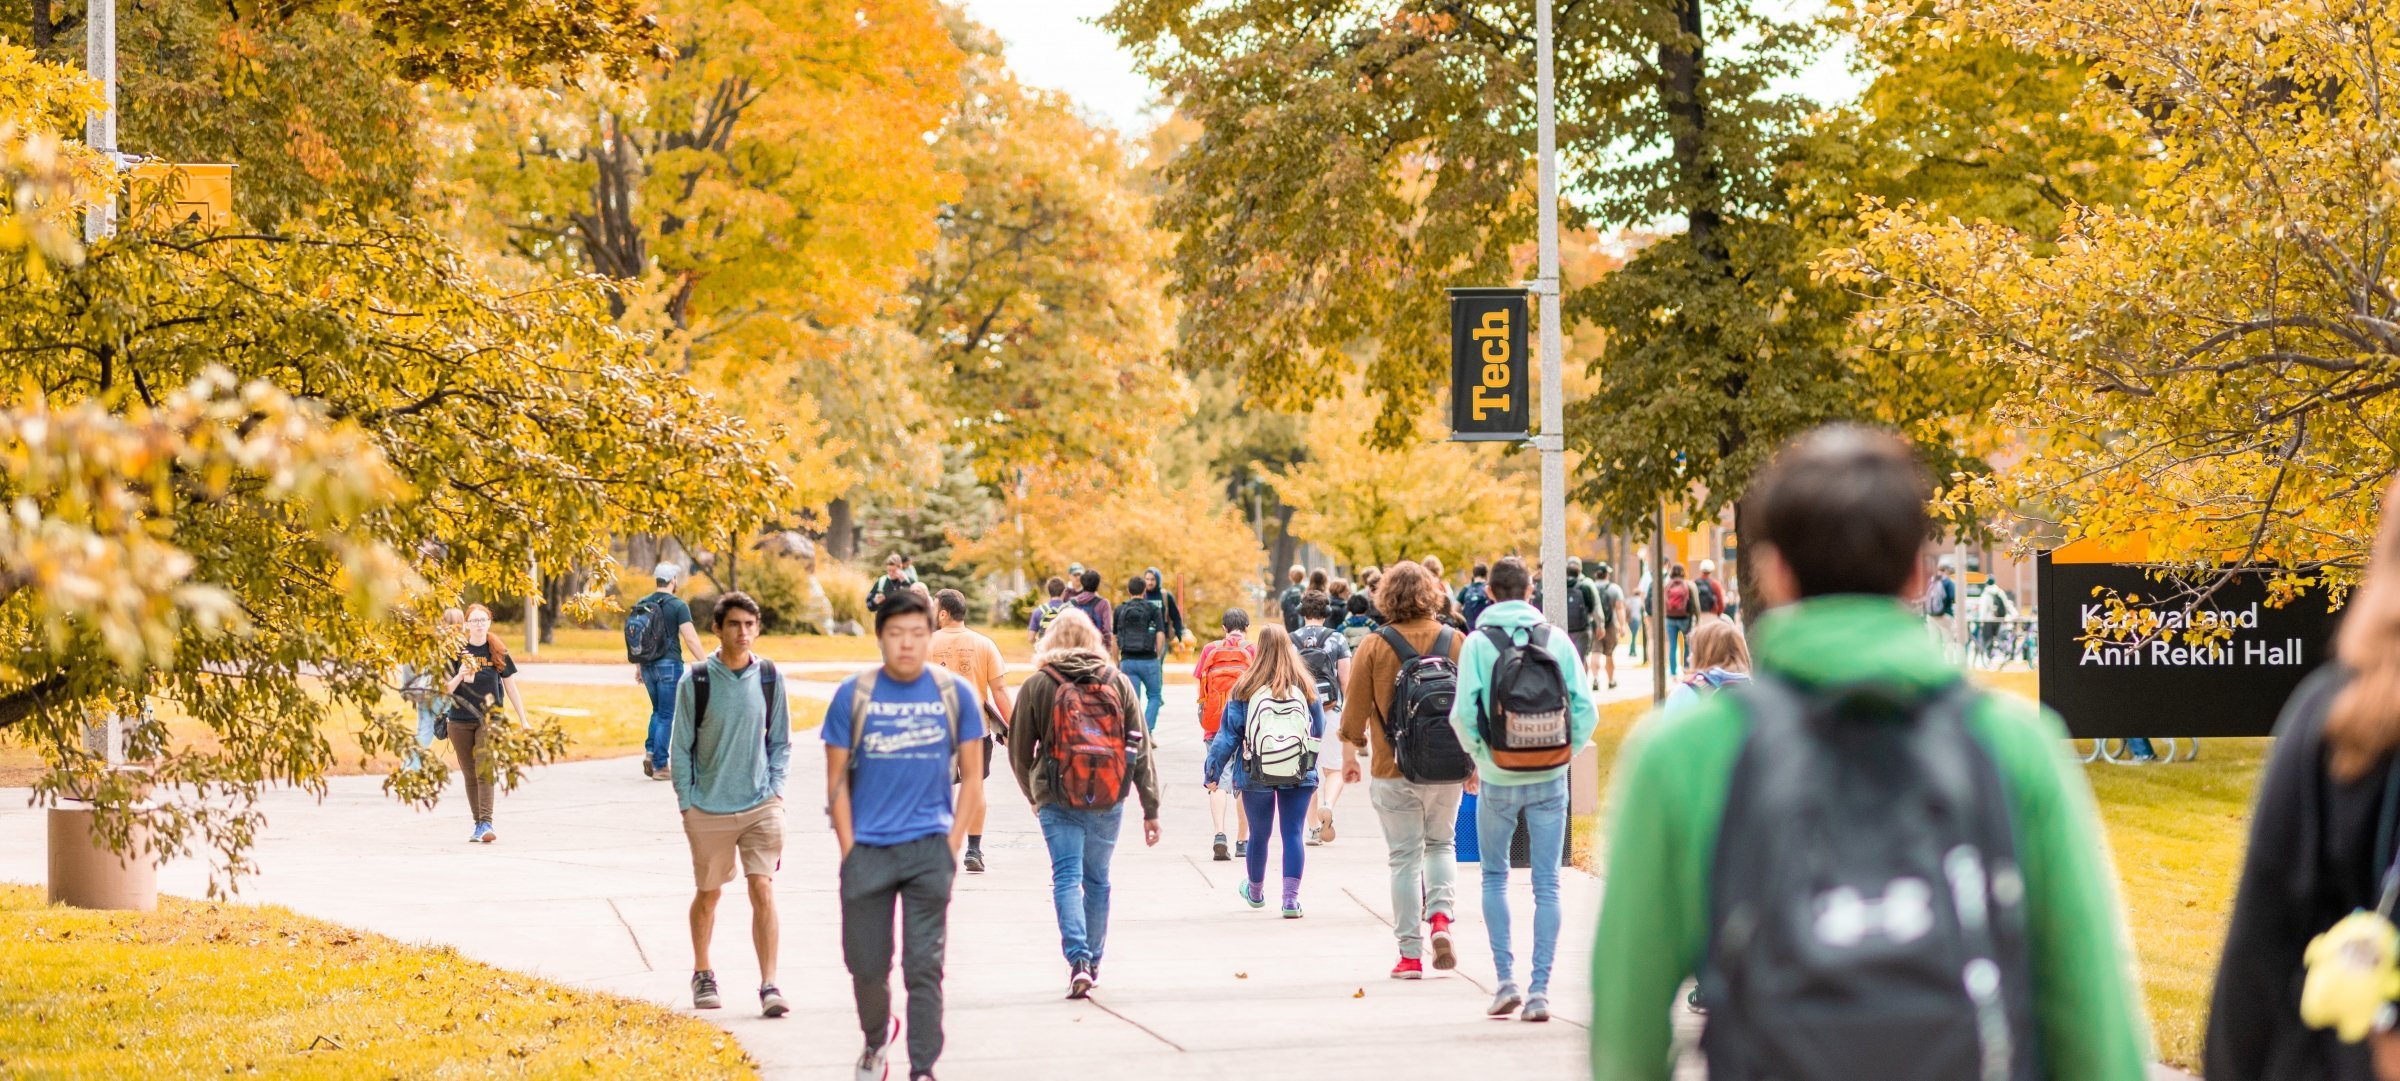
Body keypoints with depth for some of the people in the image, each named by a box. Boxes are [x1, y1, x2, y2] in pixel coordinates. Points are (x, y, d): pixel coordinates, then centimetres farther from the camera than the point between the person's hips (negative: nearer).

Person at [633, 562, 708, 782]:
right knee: (666, 715, 1)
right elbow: (691, 639, -15)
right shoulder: (678, 606, -10)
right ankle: (660, 766, 1)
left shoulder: (641, 605, 6)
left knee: (658, 711, 21)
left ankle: (650, 752, 3)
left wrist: (637, 667, 22)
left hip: (647, 666, 5)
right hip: (669, 665, -5)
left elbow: (634, 638, 12)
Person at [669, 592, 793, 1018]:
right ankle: (702, 975, 32)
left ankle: (769, 986, -10)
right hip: (709, 808, -1)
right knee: (708, 894, 12)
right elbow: (680, 746, 1)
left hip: (761, 806, 1)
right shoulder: (697, 680, -5)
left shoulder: (769, 677, 1)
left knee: (763, 891, -10)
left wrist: (775, 789, 1)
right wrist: (686, 803, -3)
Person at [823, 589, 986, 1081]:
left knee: (924, 966, -4)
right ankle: (876, 1039, 37)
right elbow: (837, 779, 4)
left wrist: (952, 847, -3)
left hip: (929, 850, -1)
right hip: (867, 850, 1)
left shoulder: (955, 694, 1)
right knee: (866, 964, 9)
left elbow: (971, 779, 5)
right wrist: (849, 851, -3)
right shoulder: (853, 695, 0)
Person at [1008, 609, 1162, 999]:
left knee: (1066, 878, -3)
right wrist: (1151, 808, 6)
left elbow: (1019, 751, 7)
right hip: (1109, 800, 2)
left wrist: (1034, 796, 24)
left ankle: (1078, 961, -19)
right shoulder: (1117, 682, 5)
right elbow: (1141, 748, 3)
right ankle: (1094, 963, 23)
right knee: (1097, 879, 15)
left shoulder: (1037, 685, 1)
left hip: (1058, 801, -2)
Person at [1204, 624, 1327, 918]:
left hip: (1256, 775, 0)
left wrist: (1213, 772, 3)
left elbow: (1228, 735, -5)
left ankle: (1255, 891, 36)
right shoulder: (1306, 687, -2)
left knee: (1259, 835, 15)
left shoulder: (1246, 689, -8)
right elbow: (1319, 731, 10)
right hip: (1300, 774, 0)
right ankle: (1291, 897, -6)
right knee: (1293, 833, 3)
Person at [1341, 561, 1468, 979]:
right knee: (1441, 843, 21)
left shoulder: (1374, 646, -7)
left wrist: (1350, 753, 12)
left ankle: (1411, 953, 3)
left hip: (1393, 768, -2)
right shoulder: (1456, 642, -1)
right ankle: (1440, 917, -2)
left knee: (1404, 857, 4)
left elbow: (1355, 708, -3)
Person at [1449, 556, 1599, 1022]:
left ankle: (1505, 979, 7)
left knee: (1495, 877, 16)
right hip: (1549, 780, 1)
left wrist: (1479, 757, 2)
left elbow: (1464, 713, -13)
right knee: (1547, 885, 5)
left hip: (1498, 780, -1)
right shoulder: (1557, 639, -1)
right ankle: (1539, 990, 1)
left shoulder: (1478, 642, -6)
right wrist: (1566, 753, 8)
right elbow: (1586, 709, -5)